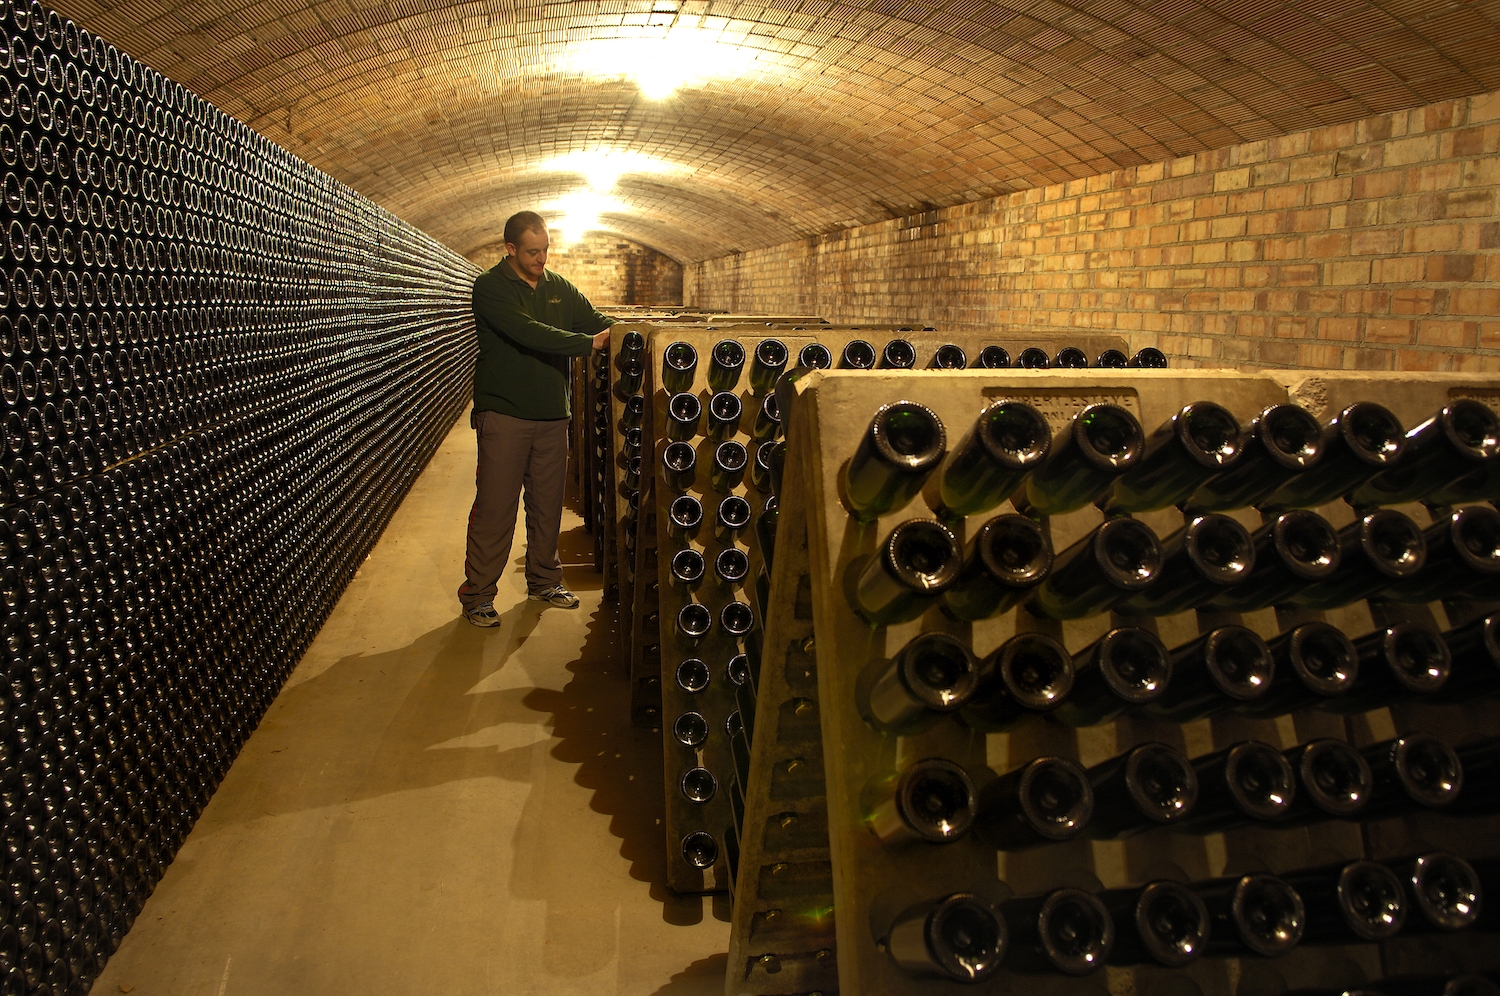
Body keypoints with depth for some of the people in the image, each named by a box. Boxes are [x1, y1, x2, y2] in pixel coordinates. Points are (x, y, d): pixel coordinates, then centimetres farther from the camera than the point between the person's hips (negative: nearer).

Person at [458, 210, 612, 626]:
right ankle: (477, 595, 6)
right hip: (504, 415, -5)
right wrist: (589, 343, -26)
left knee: (548, 504, 13)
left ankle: (544, 581, 28)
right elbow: (528, 333, -22)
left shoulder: (559, 288, 11)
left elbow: (598, 322, 10)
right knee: (494, 507, -3)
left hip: (553, 414, 5)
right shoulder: (490, 287, -9)